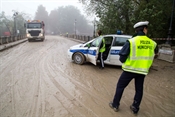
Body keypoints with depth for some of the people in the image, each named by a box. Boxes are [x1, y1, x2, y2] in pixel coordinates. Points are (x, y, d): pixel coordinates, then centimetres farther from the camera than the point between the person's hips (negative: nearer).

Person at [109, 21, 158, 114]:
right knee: (139, 89, 19)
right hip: (143, 71, 4)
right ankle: (135, 108, 32)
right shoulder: (152, 43, -2)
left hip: (130, 69, -4)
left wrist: (124, 62, 8)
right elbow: (152, 56, 10)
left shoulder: (131, 41, -15)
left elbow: (122, 57, -13)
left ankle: (115, 105, 23)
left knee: (120, 86, 12)